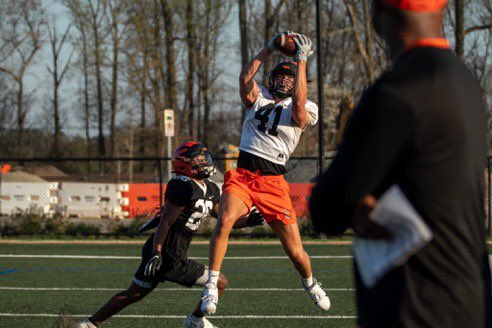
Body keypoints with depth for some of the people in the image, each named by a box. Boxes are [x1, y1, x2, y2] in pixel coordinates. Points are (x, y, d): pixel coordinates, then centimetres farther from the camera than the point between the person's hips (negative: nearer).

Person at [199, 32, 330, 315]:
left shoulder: (300, 111, 6)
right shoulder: (258, 99, 14)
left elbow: (299, 104, -18)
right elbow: (246, 79, -6)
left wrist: (302, 60, -14)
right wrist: (269, 49, -7)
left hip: (273, 182, -1)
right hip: (242, 175, 1)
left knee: (295, 251, -1)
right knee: (225, 221, -30)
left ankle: (310, 283, 33)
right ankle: (212, 286, -22)